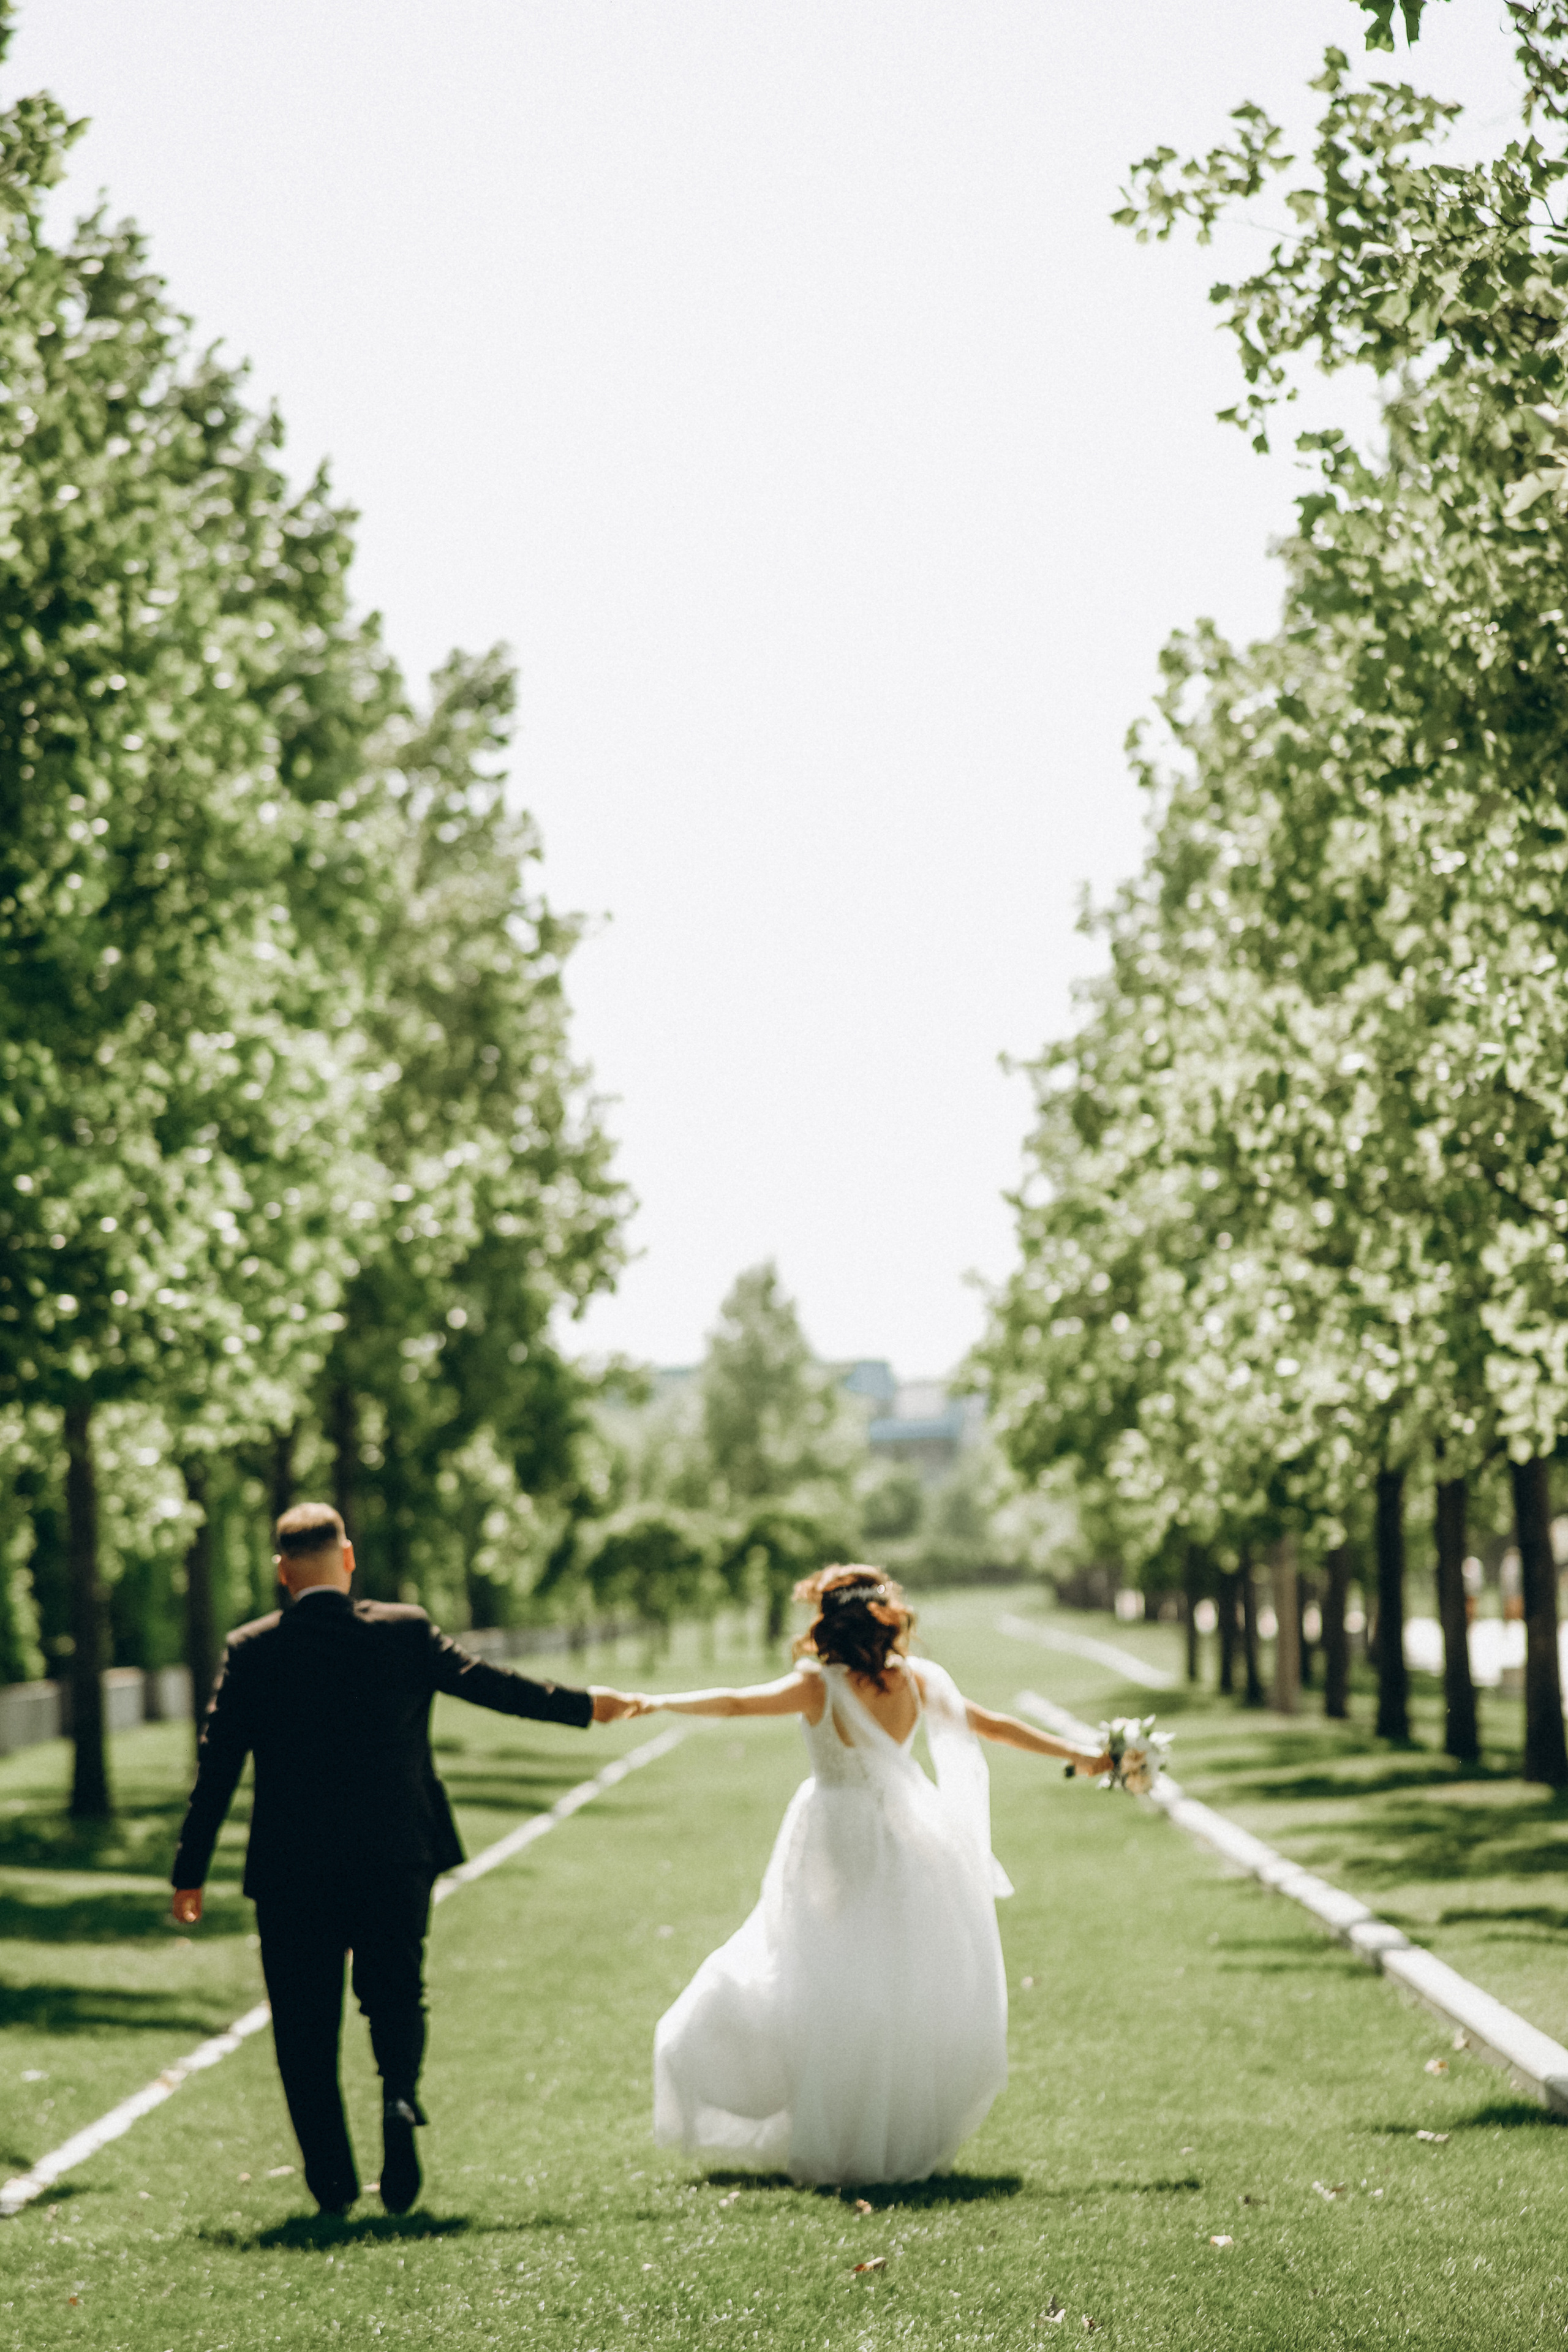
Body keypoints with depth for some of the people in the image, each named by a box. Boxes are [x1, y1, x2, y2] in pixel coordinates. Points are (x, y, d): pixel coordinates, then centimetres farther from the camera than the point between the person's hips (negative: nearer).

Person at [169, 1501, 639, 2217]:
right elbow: (488, 1683, 6)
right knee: (395, 1996, 14)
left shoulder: (251, 1651, -3)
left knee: (306, 2023, 8)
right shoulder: (405, 1632, -3)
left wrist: (190, 1873, 4)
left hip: (292, 1868, -1)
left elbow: (216, 1766, -2)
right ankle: (401, 2092, -16)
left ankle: (331, 2180, 5)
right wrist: (584, 1705, 21)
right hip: (395, 1856, 1)